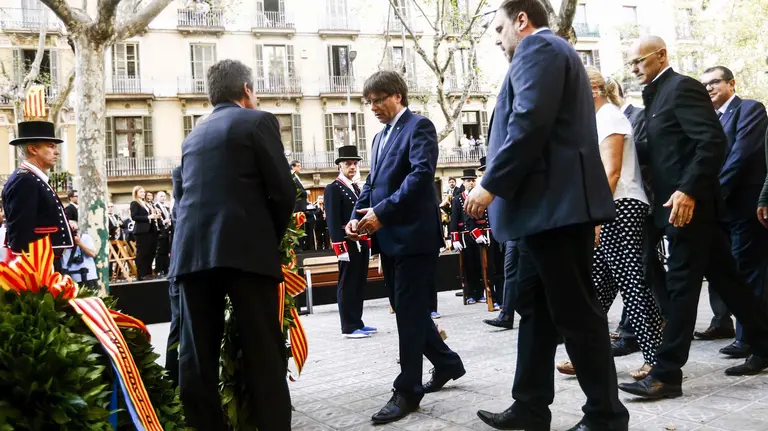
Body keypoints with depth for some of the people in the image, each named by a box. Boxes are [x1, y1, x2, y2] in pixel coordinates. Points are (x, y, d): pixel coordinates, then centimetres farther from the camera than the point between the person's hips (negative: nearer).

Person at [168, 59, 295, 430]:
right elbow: (283, 191, -3)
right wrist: (272, 238, 13)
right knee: (264, 353, 0)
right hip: (245, 250, -5)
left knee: (197, 356, 8)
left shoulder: (193, 135, 21)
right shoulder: (258, 121, 4)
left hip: (191, 250, 6)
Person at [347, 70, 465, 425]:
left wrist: (381, 212, -24)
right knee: (406, 309, 13)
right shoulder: (380, 137, 21)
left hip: (414, 234, -9)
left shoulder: (419, 126, -6)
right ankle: (446, 363, 31)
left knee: (409, 310, -4)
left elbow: (421, 175, -19)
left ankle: (407, 390, 6)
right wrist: (358, 216, 0)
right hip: (390, 237, 9)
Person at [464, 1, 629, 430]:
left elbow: (530, 123, -20)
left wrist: (492, 185, -17)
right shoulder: (552, 51, 27)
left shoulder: (537, 47, -5)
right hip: (553, 201, 11)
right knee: (536, 306, 12)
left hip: (556, 203, -11)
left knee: (575, 310, -4)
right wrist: (499, 186, 22)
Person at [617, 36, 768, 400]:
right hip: (677, 204, 9)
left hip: (687, 204, -9)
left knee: (681, 287, -7)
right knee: (724, 278, 15)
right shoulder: (657, 95, 18)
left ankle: (666, 374, -3)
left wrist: (688, 191, -27)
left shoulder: (682, 87, -9)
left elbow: (714, 139, -20)